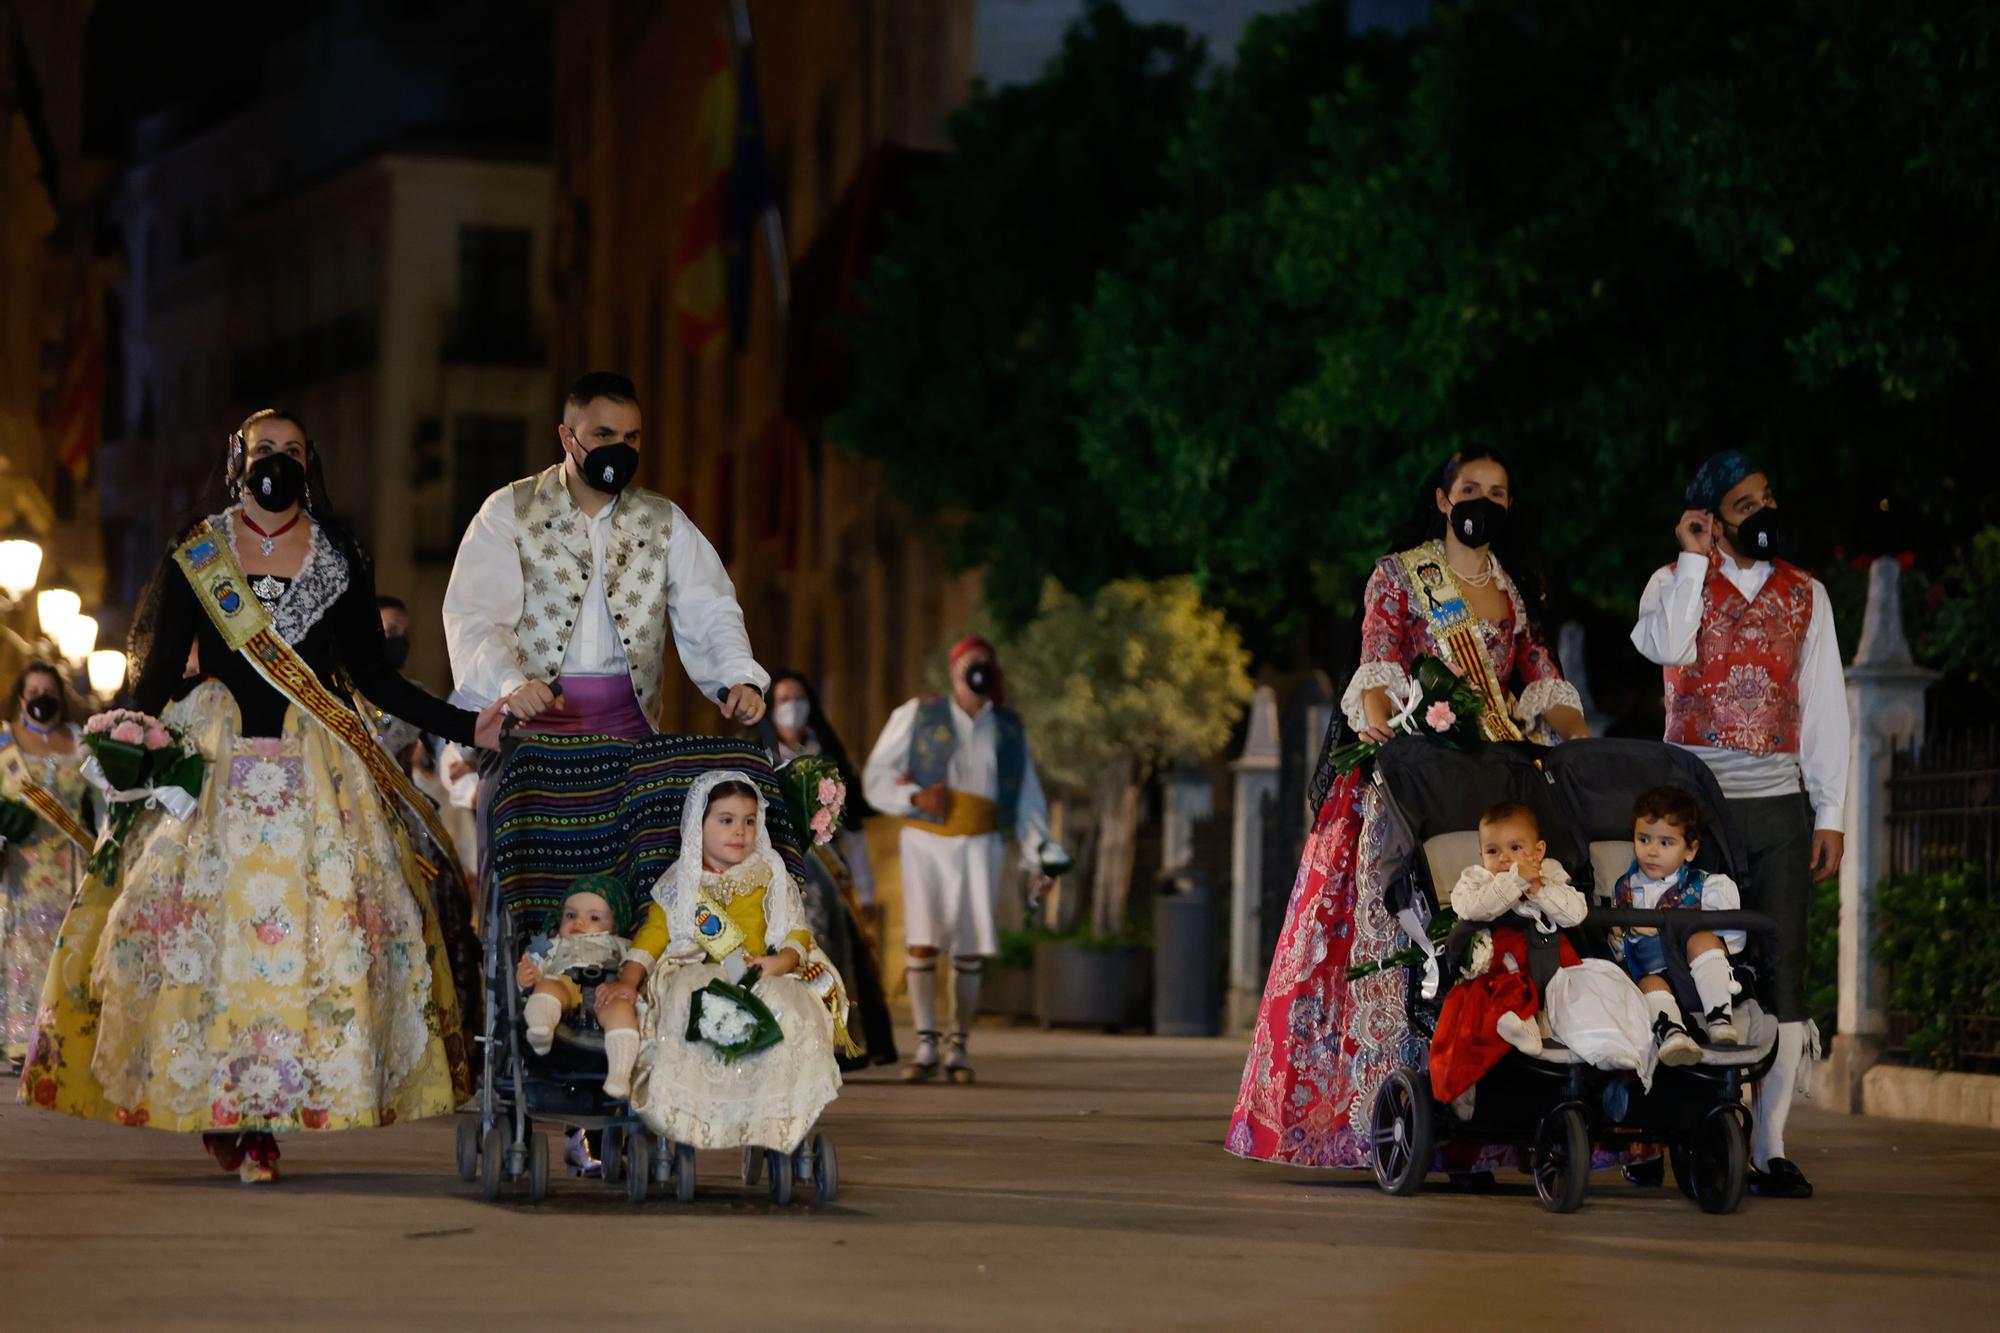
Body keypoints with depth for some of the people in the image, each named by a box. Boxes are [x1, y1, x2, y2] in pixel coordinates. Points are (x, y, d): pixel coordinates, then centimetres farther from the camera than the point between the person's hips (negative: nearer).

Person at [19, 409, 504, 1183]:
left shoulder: (342, 561, 7)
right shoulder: (195, 558, 5)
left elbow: (373, 676, 7)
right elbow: (158, 672, 4)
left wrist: (465, 728, -2)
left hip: (317, 772, 1)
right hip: (212, 768, 0)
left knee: (325, 927, -8)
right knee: (206, 926, -8)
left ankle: (259, 1116, -5)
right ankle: (224, 1107, 0)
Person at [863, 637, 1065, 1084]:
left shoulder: (1009, 730, 11)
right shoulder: (918, 715, 3)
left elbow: (1028, 800, 11)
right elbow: (877, 777, 2)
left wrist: (1039, 858, 2)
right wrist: (914, 796, -16)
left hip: (979, 847, 2)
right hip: (926, 842, -2)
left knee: (969, 952, 0)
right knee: (922, 943, -10)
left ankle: (959, 1048, 9)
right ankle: (926, 1048, -6)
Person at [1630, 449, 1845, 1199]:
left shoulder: (1804, 594, 13)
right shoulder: (1678, 582, 7)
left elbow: (1826, 705, 10)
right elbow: (1667, 646, -17)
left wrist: (1830, 814, 4)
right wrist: (1694, 559, -10)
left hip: (1780, 802, 2)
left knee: (1782, 973, -3)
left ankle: (1770, 1147, -1)